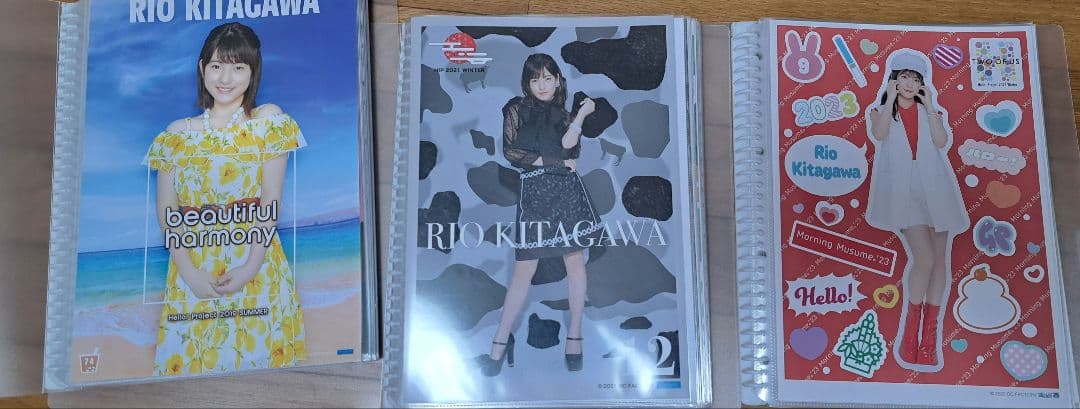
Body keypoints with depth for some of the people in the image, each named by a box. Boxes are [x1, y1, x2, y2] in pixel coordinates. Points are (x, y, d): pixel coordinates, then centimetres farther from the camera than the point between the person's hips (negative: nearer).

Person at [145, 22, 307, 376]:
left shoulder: (268, 121, 2)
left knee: (255, 353, 2)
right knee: (188, 358, 5)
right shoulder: (178, 133, 9)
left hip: (254, 264, -2)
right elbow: (166, 211, 4)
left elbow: (271, 202, -5)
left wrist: (249, 268, -13)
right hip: (192, 268, 2)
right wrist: (188, 271, -9)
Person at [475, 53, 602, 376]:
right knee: (524, 269, -2)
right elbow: (510, 151, -4)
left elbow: (569, 144, -2)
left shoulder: (563, 115, 17)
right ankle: (500, 343, 6)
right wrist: (555, 161, -4)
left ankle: (574, 338, 11)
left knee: (575, 261, 2)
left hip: (568, 191, 3)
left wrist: (583, 113, -4)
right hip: (534, 192, -2)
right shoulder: (517, 109, 9)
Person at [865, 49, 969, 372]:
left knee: (939, 260, -2)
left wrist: (929, 106, -1)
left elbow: (942, 141, -2)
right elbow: (880, 134, -12)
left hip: (936, 190, 4)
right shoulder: (880, 111, 12)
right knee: (924, 258, -19)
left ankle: (930, 339, 5)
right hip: (903, 191, -3)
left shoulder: (932, 112, 17)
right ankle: (909, 333, -5)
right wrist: (891, 99, -6)